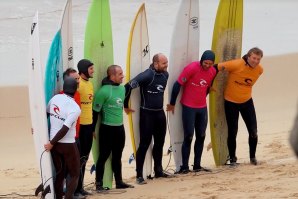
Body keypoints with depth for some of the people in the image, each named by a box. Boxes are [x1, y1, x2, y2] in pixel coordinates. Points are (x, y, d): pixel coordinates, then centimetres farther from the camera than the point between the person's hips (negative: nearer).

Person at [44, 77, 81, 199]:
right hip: (68, 144, -5)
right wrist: (51, 143, -11)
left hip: (55, 143, 5)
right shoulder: (75, 108, -18)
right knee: (74, 174, 7)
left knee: (60, 173, 17)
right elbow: (64, 130, -21)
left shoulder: (55, 98, -3)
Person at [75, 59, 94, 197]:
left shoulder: (89, 83, 15)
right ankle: (75, 188, 2)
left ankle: (79, 187, 22)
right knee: (79, 157, -4)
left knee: (84, 158, 14)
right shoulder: (77, 84, -14)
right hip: (79, 125, -9)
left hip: (88, 124, 9)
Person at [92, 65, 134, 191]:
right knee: (104, 156, -1)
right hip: (107, 128, -7)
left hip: (119, 127, 7)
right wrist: (92, 129, -10)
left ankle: (119, 182, 23)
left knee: (117, 156, 15)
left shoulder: (122, 88, 6)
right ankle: (99, 184, 5)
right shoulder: (104, 91, -17)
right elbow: (95, 111, -13)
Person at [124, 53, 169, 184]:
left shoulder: (165, 75, 5)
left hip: (160, 113, 7)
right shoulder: (147, 75, -18)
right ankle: (139, 175, -2)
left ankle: (158, 171, 26)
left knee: (159, 143, 14)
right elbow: (128, 87, -22)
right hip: (147, 113, -7)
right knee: (144, 144, -6)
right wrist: (126, 106, -14)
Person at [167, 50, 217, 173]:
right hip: (188, 107, -6)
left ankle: (197, 165, 15)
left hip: (202, 108, 6)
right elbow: (177, 85, -13)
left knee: (201, 136, 6)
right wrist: (172, 104, -7)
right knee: (188, 137, -5)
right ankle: (184, 167, 0)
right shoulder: (192, 68, -18)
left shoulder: (213, 72, -1)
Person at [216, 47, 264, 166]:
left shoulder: (259, 70, -7)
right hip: (231, 102, -4)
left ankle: (253, 157, 19)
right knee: (232, 132, 3)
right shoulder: (236, 65, -25)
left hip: (247, 102, 4)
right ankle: (232, 159, 20)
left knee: (253, 131, 0)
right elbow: (217, 67, -18)